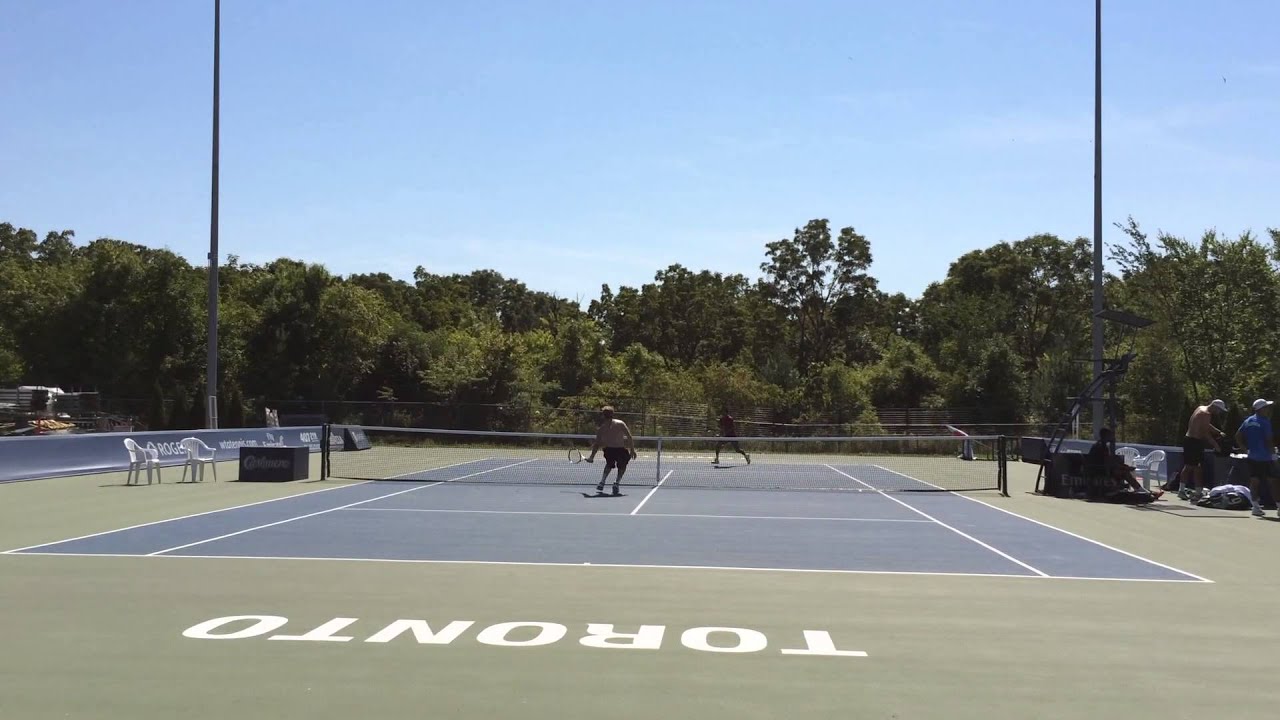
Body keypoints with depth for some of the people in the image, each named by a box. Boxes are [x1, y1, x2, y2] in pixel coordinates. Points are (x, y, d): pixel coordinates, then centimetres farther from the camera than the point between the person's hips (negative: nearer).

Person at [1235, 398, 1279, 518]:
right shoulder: (1265, 422, -13)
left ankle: (1255, 506, 7)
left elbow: (1238, 436, 10)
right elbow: (1269, 440, -14)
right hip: (1265, 458, -6)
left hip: (1252, 457, 6)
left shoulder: (1248, 421, 7)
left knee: (1254, 481, 8)